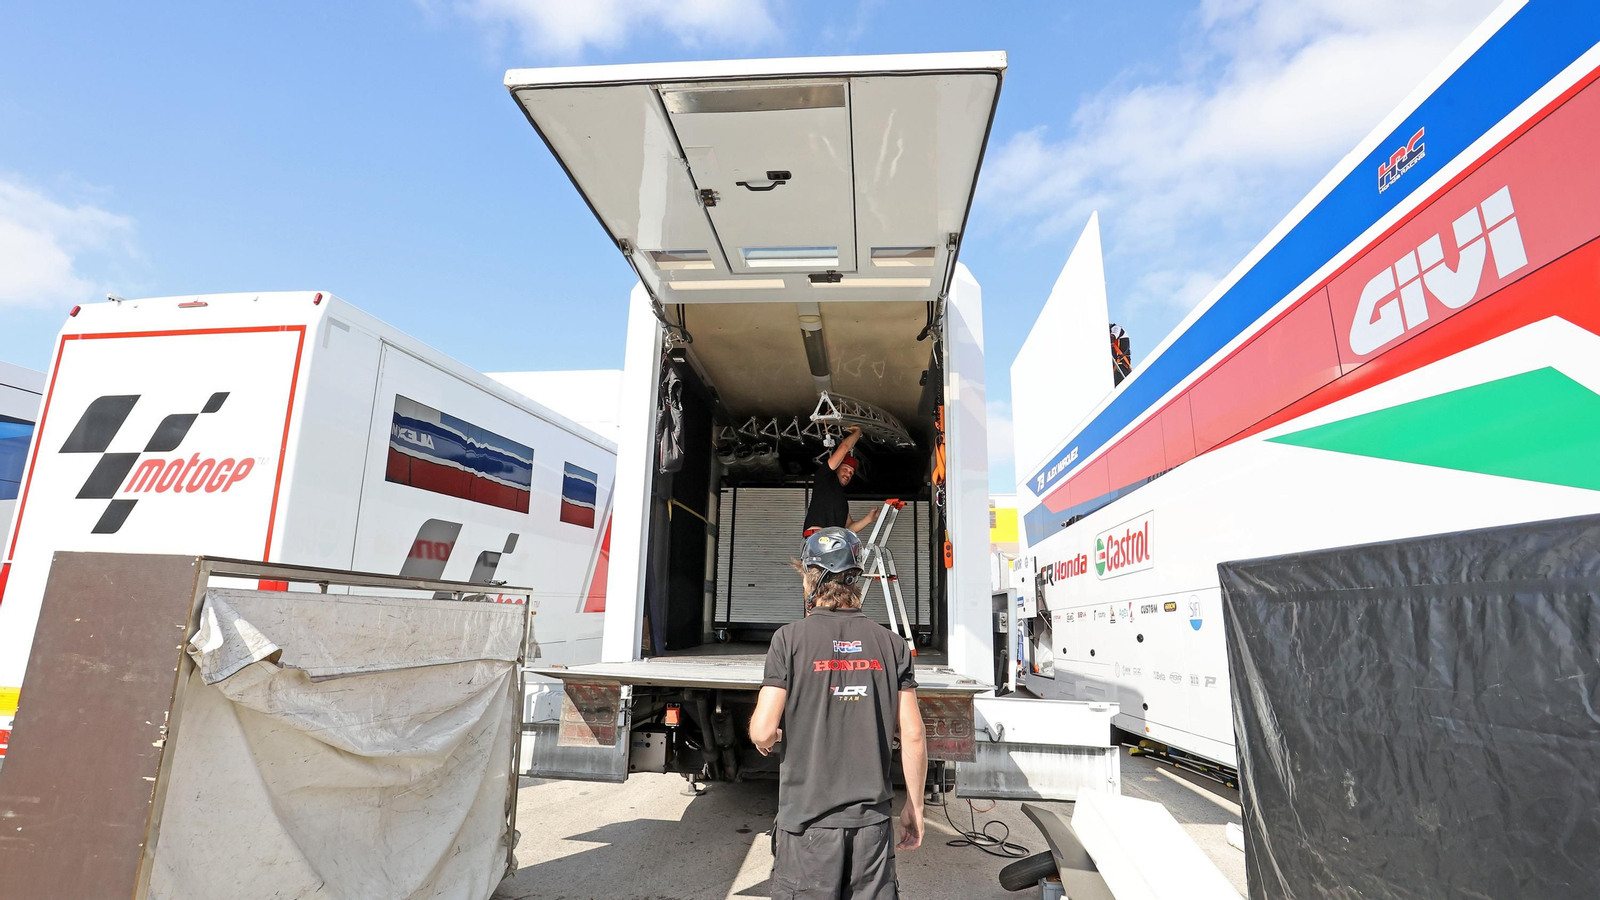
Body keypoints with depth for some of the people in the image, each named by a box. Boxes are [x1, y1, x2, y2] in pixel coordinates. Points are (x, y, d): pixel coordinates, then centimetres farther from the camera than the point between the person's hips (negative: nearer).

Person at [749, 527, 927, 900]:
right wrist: (914, 806, 11)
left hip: (808, 818, -3)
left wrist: (763, 738, 10)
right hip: (872, 820, 3)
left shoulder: (791, 638, -10)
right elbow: (913, 736, -1)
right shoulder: (891, 644, -1)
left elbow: (763, 732, -13)